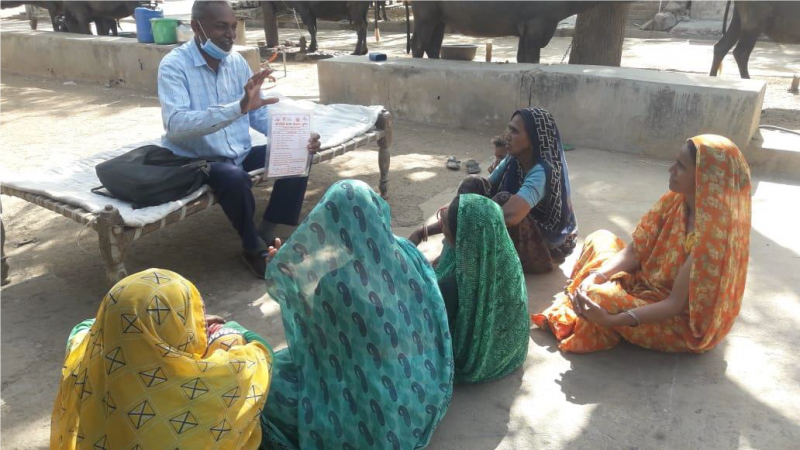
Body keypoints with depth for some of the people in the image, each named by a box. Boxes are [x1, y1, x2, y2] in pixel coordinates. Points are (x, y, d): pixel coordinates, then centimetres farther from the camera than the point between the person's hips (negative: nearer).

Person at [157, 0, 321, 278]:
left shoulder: (237, 62, 2)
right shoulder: (174, 65, -15)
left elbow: (260, 115, 8)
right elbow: (175, 124, -32)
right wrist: (238, 107, -43)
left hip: (239, 153, 6)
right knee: (235, 178, -35)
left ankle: (266, 236, -5)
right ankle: (254, 250, -9)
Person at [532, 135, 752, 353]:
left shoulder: (713, 233, -33)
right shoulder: (675, 200, -10)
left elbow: (676, 304, -30)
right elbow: (635, 251, -7)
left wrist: (611, 320, -39)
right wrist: (596, 276, -25)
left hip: (685, 322, -8)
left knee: (599, 296, -27)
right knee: (601, 239, 0)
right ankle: (575, 304, 4)